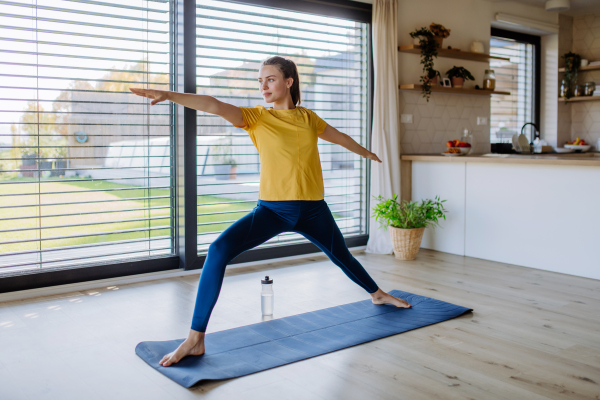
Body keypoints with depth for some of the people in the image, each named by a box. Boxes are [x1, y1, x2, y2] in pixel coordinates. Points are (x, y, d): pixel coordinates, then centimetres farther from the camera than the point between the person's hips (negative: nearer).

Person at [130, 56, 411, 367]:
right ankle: (195, 339, -18)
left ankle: (377, 294, 55)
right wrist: (168, 95, -34)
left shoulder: (308, 118, 5)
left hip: (312, 209, 3)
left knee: (341, 256, 22)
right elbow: (214, 106, -20)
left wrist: (365, 152, 41)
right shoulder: (256, 117, -3)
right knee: (219, 250, -24)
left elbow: (340, 137, 24)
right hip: (272, 209, -2)